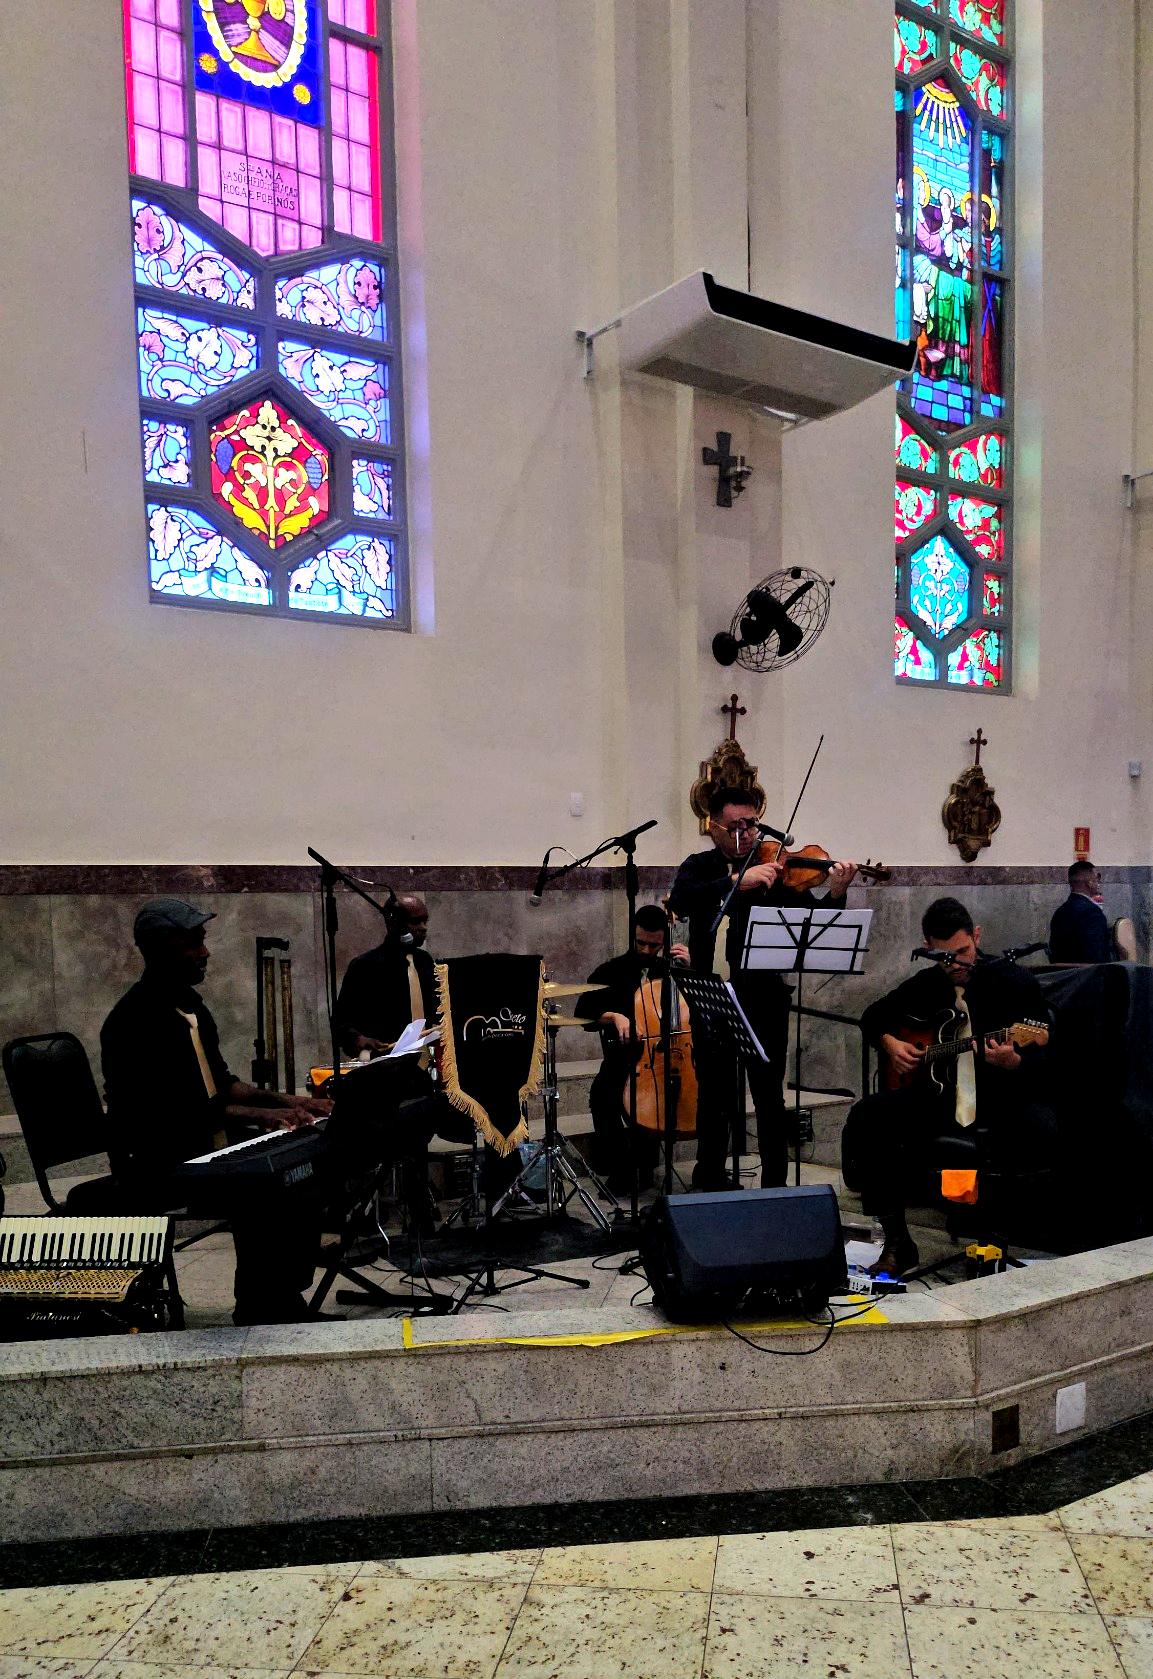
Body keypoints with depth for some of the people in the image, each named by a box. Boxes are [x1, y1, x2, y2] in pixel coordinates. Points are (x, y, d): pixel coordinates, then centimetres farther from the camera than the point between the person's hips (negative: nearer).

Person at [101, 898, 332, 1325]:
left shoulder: (189, 1002, 10)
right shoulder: (135, 1021, -19)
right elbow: (175, 1109, -25)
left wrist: (283, 1101, 2)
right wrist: (258, 1116, -25)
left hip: (207, 1143, 9)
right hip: (155, 1163, -9)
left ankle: (284, 1302, 5)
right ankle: (256, 1313, -7)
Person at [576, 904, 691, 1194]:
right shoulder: (611, 972, 8)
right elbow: (584, 1011, -2)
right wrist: (613, 1016, -20)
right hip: (624, 1058, -1)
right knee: (602, 1094, -32)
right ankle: (621, 1169, -14)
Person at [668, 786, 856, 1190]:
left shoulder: (776, 868, 3)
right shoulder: (700, 867, 6)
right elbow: (679, 901, -17)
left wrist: (836, 894, -25)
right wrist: (738, 880, -27)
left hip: (763, 994, -1)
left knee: (768, 1095, 0)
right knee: (714, 1094, 13)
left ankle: (775, 1183, 12)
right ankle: (710, 1176, 29)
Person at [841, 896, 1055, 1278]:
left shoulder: (1016, 982, -4)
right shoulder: (925, 985, 9)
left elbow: (1045, 1061, -9)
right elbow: (874, 1015, 26)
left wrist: (1013, 1062, -31)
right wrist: (890, 1043, 5)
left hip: (1006, 1098, -4)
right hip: (939, 1098, 4)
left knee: (1043, 1132, -38)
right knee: (865, 1117, -20)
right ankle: (897, 1242, -10)